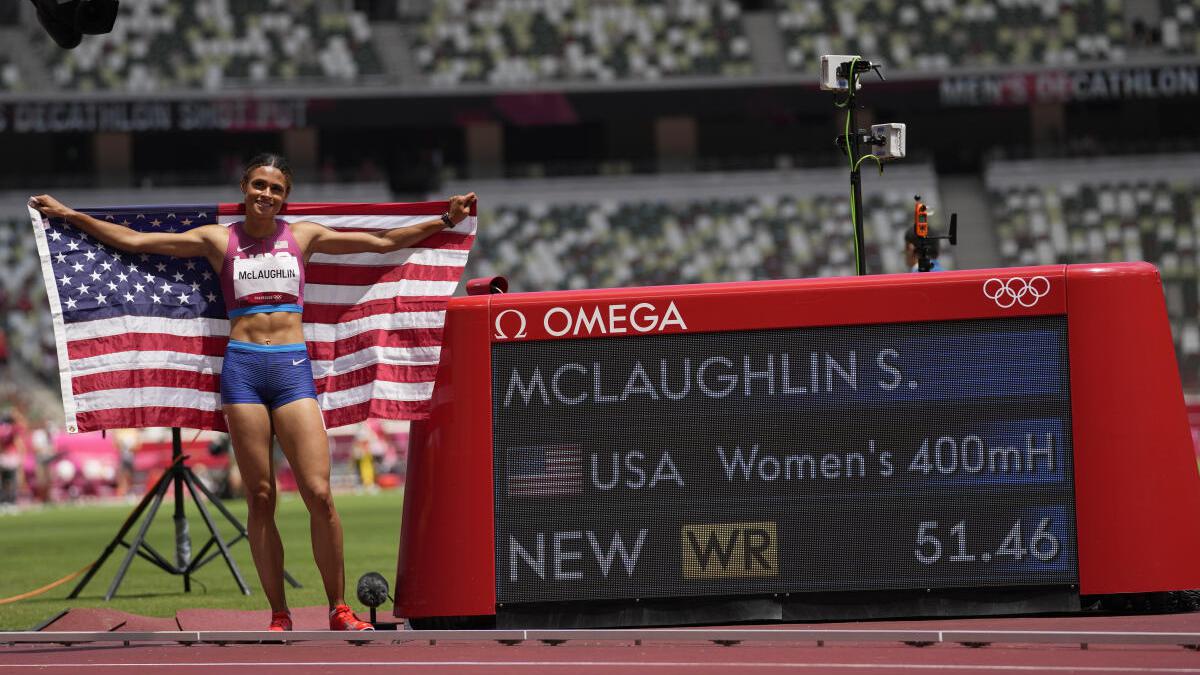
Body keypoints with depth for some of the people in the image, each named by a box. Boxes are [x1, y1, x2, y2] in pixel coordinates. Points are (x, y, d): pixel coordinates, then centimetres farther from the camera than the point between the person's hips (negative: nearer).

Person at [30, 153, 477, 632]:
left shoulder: (303, 236, 13)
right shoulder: (217, 240, 10)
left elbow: (383, 242, 18)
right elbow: (133, 240, 10)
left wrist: (444, 221, 14)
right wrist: (68, 215, 9)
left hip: (293, 367, 0)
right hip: (242, 366, 0)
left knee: (318, 493, -10)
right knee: (260, 499, -1)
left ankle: (338, 610, -2)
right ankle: (279, 616, 3)